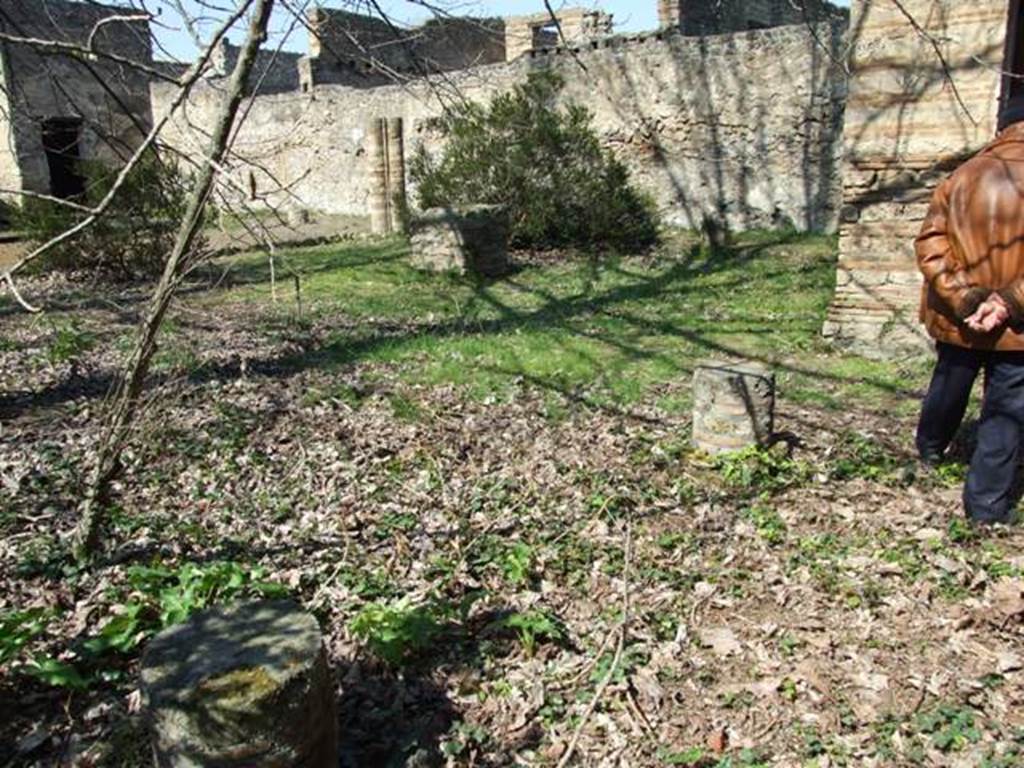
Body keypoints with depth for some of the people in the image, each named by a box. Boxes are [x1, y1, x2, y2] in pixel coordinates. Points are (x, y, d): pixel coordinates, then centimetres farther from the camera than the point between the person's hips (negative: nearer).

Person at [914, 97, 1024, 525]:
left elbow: (930, 245, -8)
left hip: (957, 316, 4)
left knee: (948, 387, 26)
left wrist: (966, 299, -12)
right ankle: (988, 505, 13)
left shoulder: (963, 177, -2)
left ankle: (930, 448, 51)